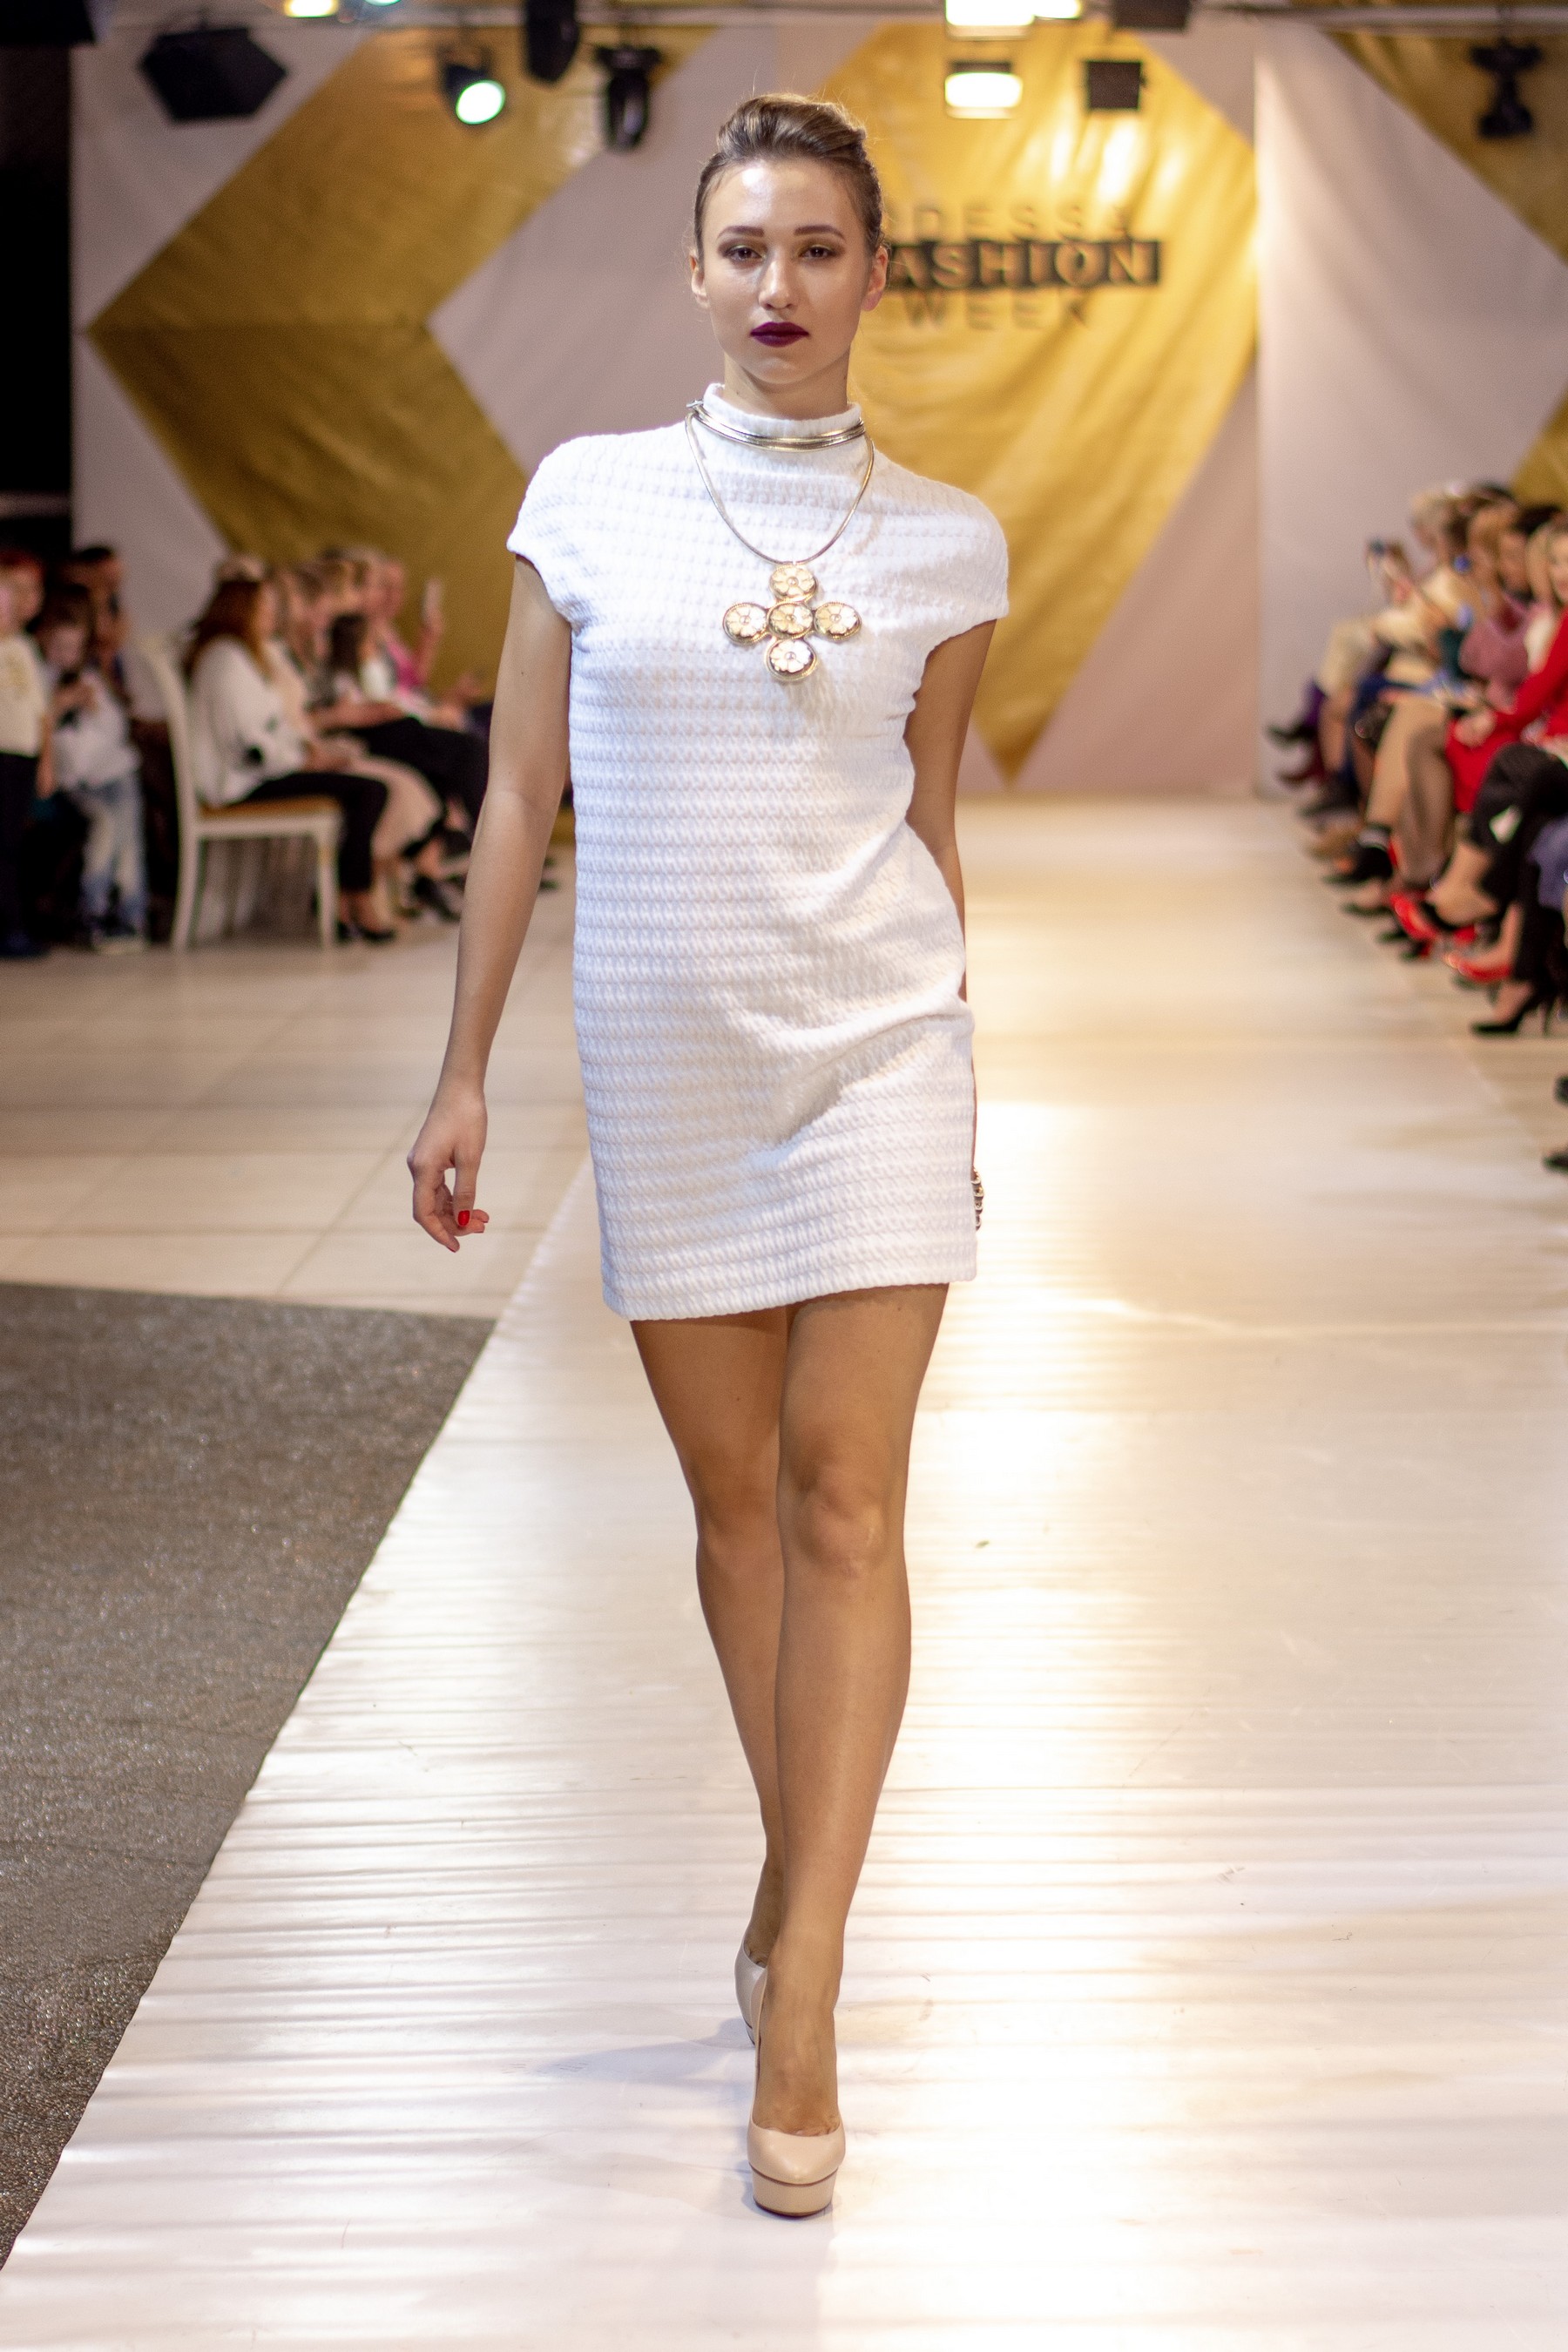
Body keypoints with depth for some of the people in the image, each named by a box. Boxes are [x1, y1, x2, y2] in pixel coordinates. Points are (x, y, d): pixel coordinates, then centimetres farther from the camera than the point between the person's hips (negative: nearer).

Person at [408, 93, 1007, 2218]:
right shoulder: (590, 499, 2)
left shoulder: (943, 544, 2)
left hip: (874, 1042, -1)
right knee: (731, 1491, 9)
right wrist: (466, 1072, 2)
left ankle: (801, 2002, -6)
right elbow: (522, 800, 4)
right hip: (664, 1059, 1)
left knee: (844, 1496, -7)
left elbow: (931, 828, 11)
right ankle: (793, 1874, 29)